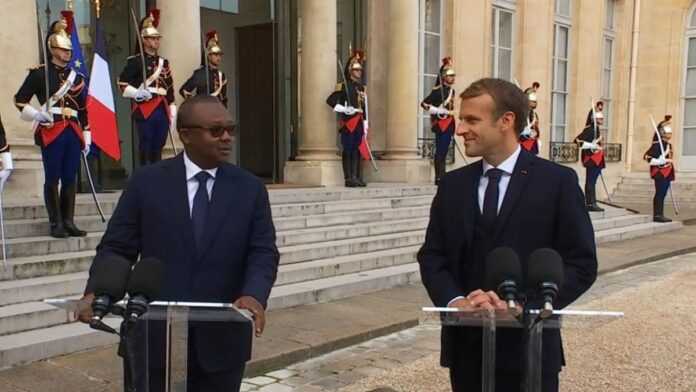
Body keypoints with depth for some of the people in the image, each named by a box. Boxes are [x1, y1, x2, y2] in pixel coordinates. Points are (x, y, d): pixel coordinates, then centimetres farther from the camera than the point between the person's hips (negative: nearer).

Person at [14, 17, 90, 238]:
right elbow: (19, 99, 3)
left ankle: (69, 222, 12)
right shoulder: (39, 73, 1)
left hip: (73, 133, 4)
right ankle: (56, 224, 4)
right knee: (52, 179, -1)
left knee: (70, 178, 6)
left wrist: (86, 136, 13)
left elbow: (83, 110, 17)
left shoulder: (77, 77, 15)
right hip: (51, 132, -4)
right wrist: (37, 115, -13)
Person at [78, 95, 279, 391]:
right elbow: (116, 248, 0)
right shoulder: (147, 182, -1)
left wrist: (254, 295, -23)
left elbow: (263, 253, -3)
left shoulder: (250, 188, 2)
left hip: (222, 342, 1)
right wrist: (96, 292, -18)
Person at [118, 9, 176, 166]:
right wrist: (137, 93, -20)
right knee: (146, 147, -3)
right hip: (145, 110, -6)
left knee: (158, 147, 9)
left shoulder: (164, 62, 17)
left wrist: (173, 111, 14)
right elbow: (122, 84, -5)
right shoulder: (135, 61, -2)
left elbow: (170, 88, 18)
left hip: (162, 110, 6)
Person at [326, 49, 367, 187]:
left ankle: (356, 177, 11)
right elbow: (330, 100, -9)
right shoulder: (343, 86, -4)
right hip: (347, 122, -6)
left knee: (356, 150, 6)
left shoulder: (362, 87, 15)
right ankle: (348, 178, -1)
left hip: (359, 122, 6)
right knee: (348, 150, -4)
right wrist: (343, 109, -17)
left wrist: (365, 123, 12)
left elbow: (364, 107, 17)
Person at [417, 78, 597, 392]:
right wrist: (456, 301, -13)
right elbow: (431, 257, 5)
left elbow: (581, 263, -6)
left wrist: (522, 305, -17)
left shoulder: (558, 181, -4)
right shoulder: (452, 185, 6)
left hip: (529, 348, -3)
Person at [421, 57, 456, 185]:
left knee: (444, 151, 10)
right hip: (441, 124, -8)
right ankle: (439, 178, -5)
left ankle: (442, 177, 14)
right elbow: (424, 103, -16)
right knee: (440, 151, -7)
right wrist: (437, 111, -19)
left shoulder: (452, 91, 13)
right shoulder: (437, 90, -11)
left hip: (449, 124, 8)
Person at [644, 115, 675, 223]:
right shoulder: (657, 144, -13)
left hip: (667, 173, 9)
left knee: (663, 193, 10)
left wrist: (671, 175, 22)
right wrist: (658, 162, -24)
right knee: (659, 193, -8)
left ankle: (660, 215, 15)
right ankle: (657, 215, -5)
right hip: (659, 172, -9)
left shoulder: (669, 144, 15)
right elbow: (647, 156, -18)